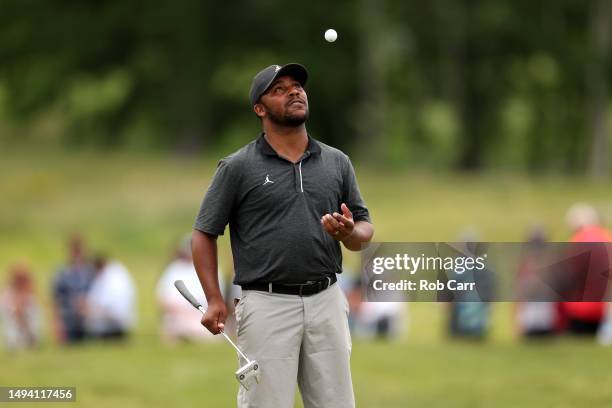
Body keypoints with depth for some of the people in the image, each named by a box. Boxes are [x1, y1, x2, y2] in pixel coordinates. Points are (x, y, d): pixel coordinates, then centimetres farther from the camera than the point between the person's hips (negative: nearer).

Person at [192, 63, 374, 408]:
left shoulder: (337, 162, 12)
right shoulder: (237, 168, 1)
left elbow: (365, 229, 16)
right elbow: (205, 234, 2)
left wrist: (349, 233, -9)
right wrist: (215, 300, -9)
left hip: (327, 302, 4)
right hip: (268, 305, -4)